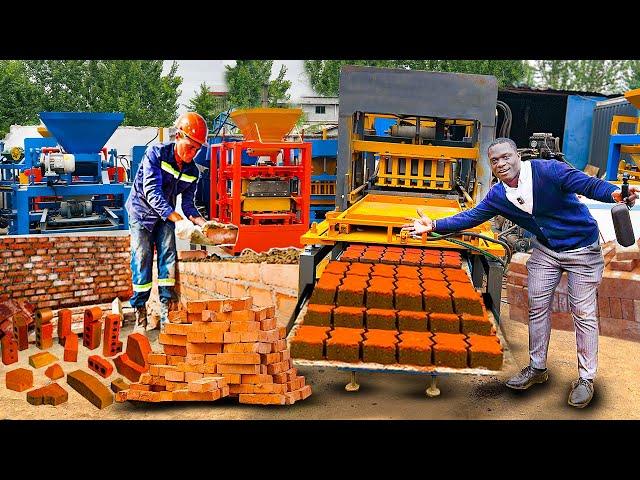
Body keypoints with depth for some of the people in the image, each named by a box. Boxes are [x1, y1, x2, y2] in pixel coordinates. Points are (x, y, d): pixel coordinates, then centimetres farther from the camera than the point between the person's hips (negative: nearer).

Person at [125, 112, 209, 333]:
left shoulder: (192, 171, -7)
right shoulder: (156, 153, -23)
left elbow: (188, 204, -1)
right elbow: (152, 192, -32)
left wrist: (204, 223, -22)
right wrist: (178, 220, -41)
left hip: (167, 215, 4)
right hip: (142, 212, -4)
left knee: (168, 255, -9)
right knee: (142, 258, -8)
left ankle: (167, 309, -5)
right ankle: (140, 313, 0)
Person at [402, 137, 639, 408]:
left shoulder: (548, 171, -24)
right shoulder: (497, 196, -6)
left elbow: (589, 185, -30)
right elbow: (471, 217, 0)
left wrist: (616, 193, -51)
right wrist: (434, 225, -8)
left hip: (582, 249, -5)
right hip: (545, 250, 6)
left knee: (583, 312, -1)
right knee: (537, 307, 8)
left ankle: (586, 378, 11)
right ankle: (537, 368, 24)